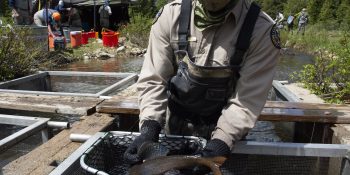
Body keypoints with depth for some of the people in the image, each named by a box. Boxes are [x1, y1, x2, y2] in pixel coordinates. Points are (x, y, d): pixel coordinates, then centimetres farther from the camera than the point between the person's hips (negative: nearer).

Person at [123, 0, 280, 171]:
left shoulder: (262, 30, -19)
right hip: (174, 125, 2)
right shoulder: (171, 15, -15)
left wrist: (222, 141, -29)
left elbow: (247, 100, -18)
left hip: (225, 129, -1)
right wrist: (150, 127, -26)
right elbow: (153, 79, -14)